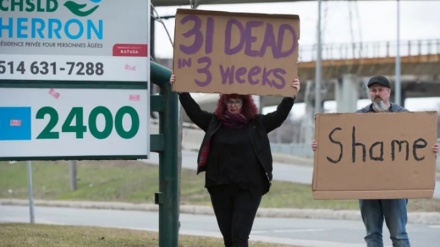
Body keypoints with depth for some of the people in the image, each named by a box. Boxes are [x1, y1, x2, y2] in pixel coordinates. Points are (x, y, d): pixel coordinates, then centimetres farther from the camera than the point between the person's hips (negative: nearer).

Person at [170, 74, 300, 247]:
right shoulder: (214, 123, 7)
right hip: (220, 187, 3)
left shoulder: (257, 124, 4)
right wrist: (181, 90, -1)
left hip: (249, 188, -3)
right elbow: (193, 111, 5)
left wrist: (292, 94, -12)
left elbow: (280, 115, -2)